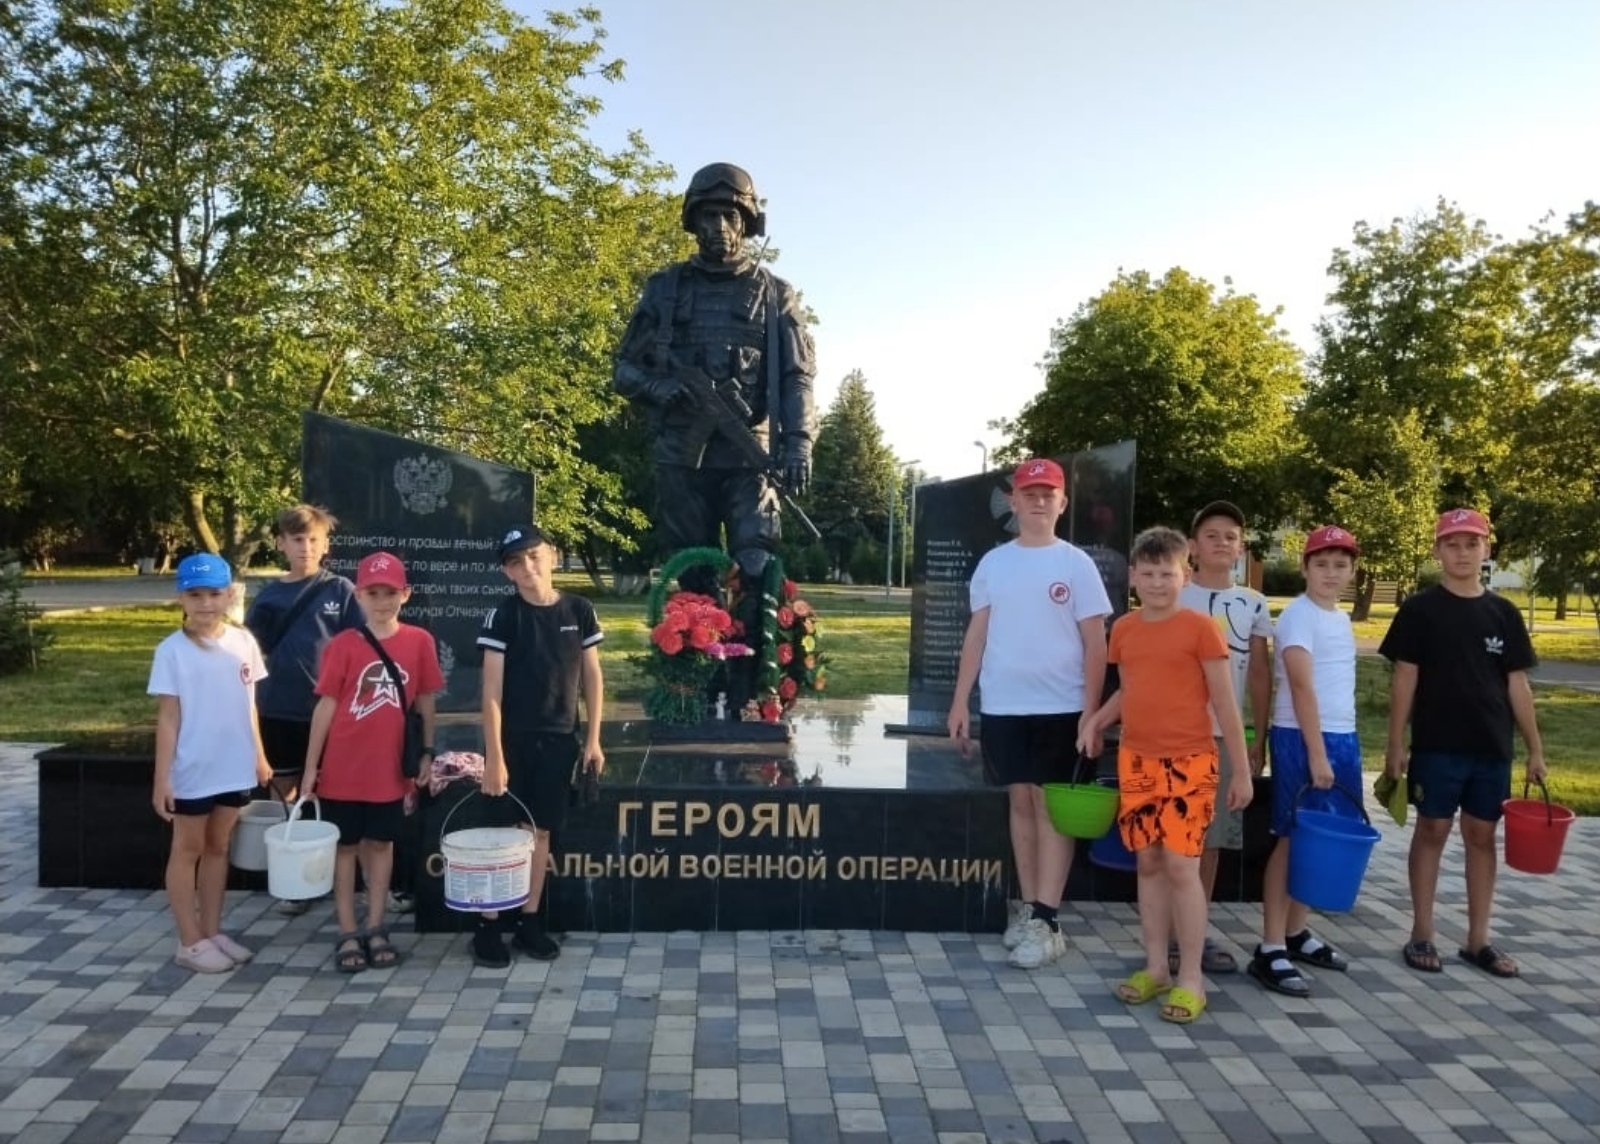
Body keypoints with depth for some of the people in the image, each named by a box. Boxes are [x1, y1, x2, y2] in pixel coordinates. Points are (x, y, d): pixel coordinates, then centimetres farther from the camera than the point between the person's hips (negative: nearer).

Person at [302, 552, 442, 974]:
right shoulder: (342, 645, -8)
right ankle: (347, 934, 18)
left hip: (390, 767, 2)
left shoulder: (419, 642, -3)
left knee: (381, 844, 13)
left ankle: (376, 929, 24)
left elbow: (425, 703, 5)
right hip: (343, 767, -2)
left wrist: (427, 755, 5)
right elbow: (326, 706, -5)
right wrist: (310, 766, -4)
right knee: (346, 846, 10)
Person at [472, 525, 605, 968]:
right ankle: (488, 926, 16)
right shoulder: (503, 616, -9)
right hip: (512, 739, -3)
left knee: (539, 831, 11)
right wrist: (494, 755, -15)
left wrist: (592, 739, 4)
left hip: (559, 739, 3)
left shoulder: (579, 611, 0)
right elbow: (491, 691, -10)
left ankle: (530, 922, 22)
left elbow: (592, 677, 7)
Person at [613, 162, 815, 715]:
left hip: (749, 456, -1)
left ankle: (750, 693, -8)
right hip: (681, 457, 2)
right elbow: (625, 369, 12)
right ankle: (697, 689, 13)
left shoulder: (775, 294, 10)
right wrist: (669, 391, -9)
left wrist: (797, 445, -12)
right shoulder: (665, 289, 11)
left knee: (756, 573, -12)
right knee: (694, 579, 6)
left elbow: (797, 378, 3)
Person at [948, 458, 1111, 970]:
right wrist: (960, 701, 4)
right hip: (1002, 707, 3)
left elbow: (1095, 644, -3)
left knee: (1051, 806, 0)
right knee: (1021, 802, 10)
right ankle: (1028, 908, 18)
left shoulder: (1076, 563, -2)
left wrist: (1091, 713, -9)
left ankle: (1046, 922, 2)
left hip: (1060, 708, -3)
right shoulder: (993, 562, 7)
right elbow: (977, 635, 9)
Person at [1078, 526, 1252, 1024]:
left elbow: (1224, 702, -5)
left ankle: (1191, 979, 6)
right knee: (1148, 863, 10)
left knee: (1181, 866, -6)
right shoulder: (1123, 629, 6)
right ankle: (1156, 967, 21)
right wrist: (1096, 720, 0)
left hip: (1188, 763, -5)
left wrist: (1241, 768, -4)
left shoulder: (1200, 628, -8)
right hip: (1136, 762, 5)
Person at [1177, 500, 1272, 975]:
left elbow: (1259, 674, 10)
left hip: (1227, 735, 4)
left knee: (1211, 837, 9)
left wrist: (1259, 738, 7)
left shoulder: (1253, 604, 8)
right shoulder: (1174, 597, -2)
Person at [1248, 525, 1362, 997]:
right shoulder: (1298, 616, -11)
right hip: (1301, 739, -8)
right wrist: (1315, 753, -22)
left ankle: (1297, 933, 24)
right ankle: (1270, 951, -1)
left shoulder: (1342, 618, 15)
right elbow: (1301, 687, -18)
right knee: (1292, 840, -6)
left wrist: (1338, 747, 15)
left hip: (1343, 737, 8)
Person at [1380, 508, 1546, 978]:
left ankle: (1478, 940, 19)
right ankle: (1421, 935, 13)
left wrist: (1535, 749, 5)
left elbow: (1517, 684, 8)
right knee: (1431, 832, 3)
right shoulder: (1419, 609, -4)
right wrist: (1395, 745, -8)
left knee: (1483, 837, 9)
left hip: (1491, 748, 3)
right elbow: (1405, 679, -4)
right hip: (1435, 747, -3)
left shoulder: (1504, 613, 6)